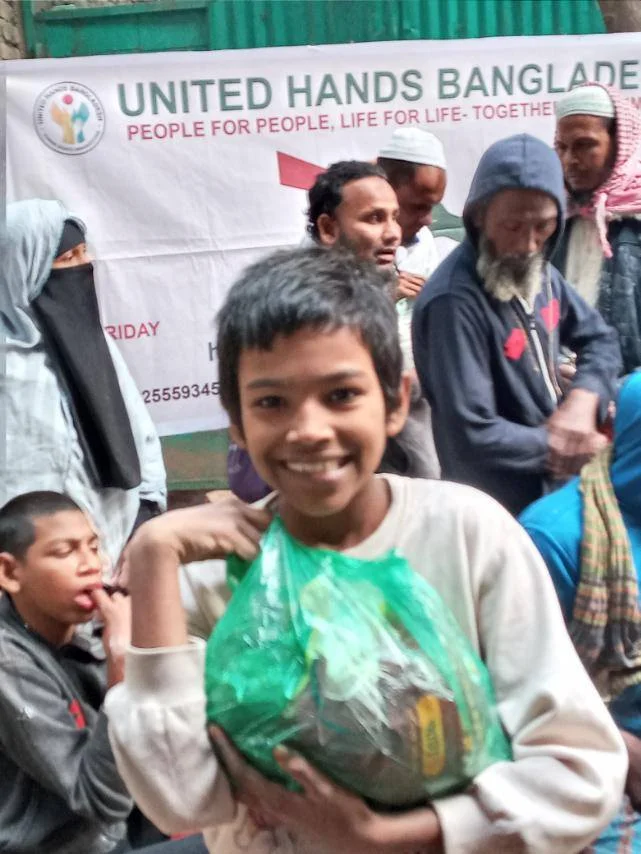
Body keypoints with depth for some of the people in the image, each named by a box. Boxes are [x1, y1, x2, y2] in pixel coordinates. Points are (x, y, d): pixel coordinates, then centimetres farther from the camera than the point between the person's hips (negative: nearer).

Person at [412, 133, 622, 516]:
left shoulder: (539, 269, -1)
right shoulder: (454, 302, -29)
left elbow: (600, 338, 9)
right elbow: (473, 437, -31)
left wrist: (583, 398, -12)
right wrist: (560, 447, -16)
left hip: (556, 485, 8)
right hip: (501, 509, -8)